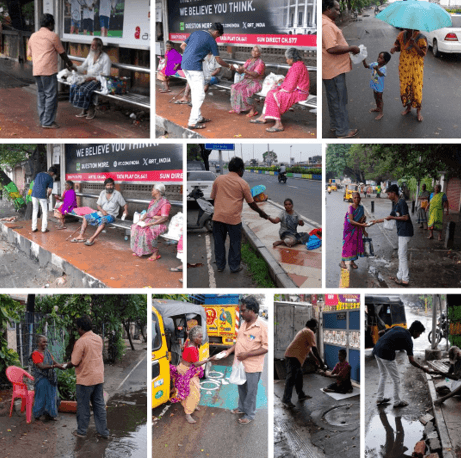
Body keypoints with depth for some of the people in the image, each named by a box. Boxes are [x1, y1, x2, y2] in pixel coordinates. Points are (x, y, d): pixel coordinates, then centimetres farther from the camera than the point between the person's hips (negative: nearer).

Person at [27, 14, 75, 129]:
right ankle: (47, 122, -6)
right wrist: (69, 63, 21)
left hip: (36, 71, 7)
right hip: (48, 70, -7)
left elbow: (29, 54, 20)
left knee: (41, 94, 12)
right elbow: (62, 53, 5)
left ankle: (43, 120, 14)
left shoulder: (33, 36, 15)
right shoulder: (52, 36, -4)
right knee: (51, 95, -4)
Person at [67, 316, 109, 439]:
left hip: (85, 379, -6)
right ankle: (103, 431, 14)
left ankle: (81, 431, 18)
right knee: (99, 405, 12)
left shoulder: (81, 342, -18)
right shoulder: (99, 339, 5)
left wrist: (65, 366, 3)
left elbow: (75, 362, -16)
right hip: (99, 377, 6)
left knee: (83, 406, 8)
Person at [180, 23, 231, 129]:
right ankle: (192, 122, -6)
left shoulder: (196, 33, 15)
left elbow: (182, 46, 17)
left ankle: (198, 117, 23)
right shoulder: (211, 41, -3)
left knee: (195, 91, 17)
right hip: (195, 66, -8)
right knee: (200, 94, -3)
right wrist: (229, 66, 19)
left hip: (184, 64, 8)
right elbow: (219, 61, 3)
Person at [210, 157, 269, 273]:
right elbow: (251, 203, 3)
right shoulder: (242, 183, -2)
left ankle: (220, 266, 22)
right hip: (234, 218, -3)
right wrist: (261, 213, 17)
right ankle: (234, 267, 18)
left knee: (219, 242, 14)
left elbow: (213, 197, 12)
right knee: (235, 243, 11)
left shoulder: (218, 179, 5)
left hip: (218, 216, 3)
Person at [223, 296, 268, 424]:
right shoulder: (244, 323, 3)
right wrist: (229, 351, 3)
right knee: (241, 388, 23)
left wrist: (247, 354, -25)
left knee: (251, 391, 8)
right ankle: (242, 408, 42)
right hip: (241, 363, 7)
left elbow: (266, 347, -21)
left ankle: (250, 414, 24)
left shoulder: (262, 326, -21)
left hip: (253, 366, -7)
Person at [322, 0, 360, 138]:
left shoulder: (326, 23, 13)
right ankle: (342, 131, 5)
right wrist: (352, 48, -18)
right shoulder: (326, 25, -22)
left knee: (334, 98, 19)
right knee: (339, 100, -2)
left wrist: (348, 48, 14)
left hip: (332, 68, 11)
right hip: (334, 69, -11)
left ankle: (335, 125, 30)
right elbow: (332, 48, -29)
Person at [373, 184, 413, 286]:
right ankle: (400, 276, 25)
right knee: (401, 255, 16)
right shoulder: (395, 204, 15)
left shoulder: (401, 203, -16)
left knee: (402, 255, -7)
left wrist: (392, 217, -13)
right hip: (402, 232, 10)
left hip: (405, 232, -10)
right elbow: (390, 217, 24)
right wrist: (376, 221, 25)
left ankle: (405, 280, -3)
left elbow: (406, 217, -20)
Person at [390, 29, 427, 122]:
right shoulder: (402, 35, -2)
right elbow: (398, 46, 12)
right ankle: (408, 107, 32)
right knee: (404, 87, 11)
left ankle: (418, 111, 16)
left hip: (416, 68, -4)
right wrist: (394, 48, -13)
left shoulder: (420, 38, -15)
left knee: (417, 88, 0)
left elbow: (423, 53, -19)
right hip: (404, 67, 4)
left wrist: (414, 44, -35)